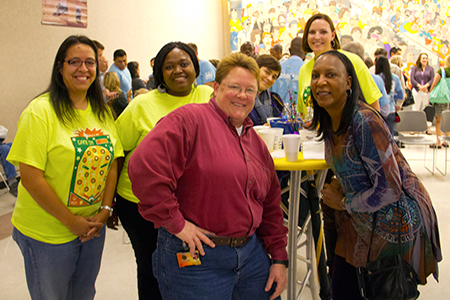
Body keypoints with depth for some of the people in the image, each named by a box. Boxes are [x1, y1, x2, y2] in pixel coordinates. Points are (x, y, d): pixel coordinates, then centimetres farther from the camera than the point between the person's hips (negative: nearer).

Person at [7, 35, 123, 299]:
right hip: (47, 233, -5)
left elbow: (111, 162, 7)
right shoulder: (41, 111, -15)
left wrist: (105, 210, -5)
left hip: (94, 227, 5)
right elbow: (31, 178, -19)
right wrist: (71, 220, -15)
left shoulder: (103, 111, 4)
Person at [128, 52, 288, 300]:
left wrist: (279, 258, 12)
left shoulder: (256, 143, 13)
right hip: (194, 256, -7)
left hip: (251, 251, 7)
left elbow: (271, 206, 17)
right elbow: (144, 167, -26)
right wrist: (175, 222, -20)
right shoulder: (189, 120, -12)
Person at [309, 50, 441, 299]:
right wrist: (339, 184, -4)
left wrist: (344, 203, -13)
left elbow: (389, 189, -26)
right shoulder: (328, 121, -2)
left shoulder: (365, 121, -28)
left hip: (395, 218, -7)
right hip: (361, 219, 8)